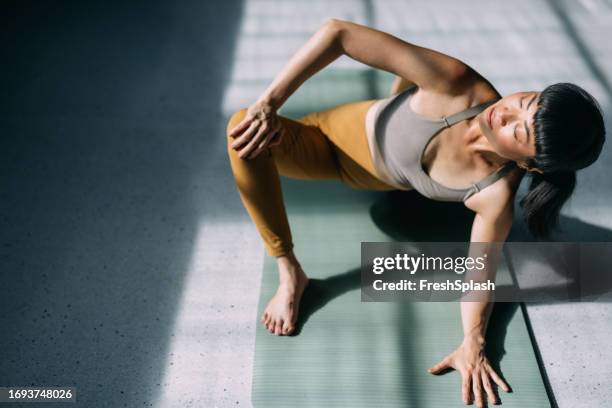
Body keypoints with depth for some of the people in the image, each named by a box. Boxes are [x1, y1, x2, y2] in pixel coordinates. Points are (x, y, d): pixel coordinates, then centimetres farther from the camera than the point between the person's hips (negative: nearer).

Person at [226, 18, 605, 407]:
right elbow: (338, 33, -40)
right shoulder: (457, 86, -41)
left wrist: (473, 344, -33)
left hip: (370, 177, 2)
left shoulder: (496, 195, -34)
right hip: (336, 137, -2)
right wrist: (268, 103, -43)